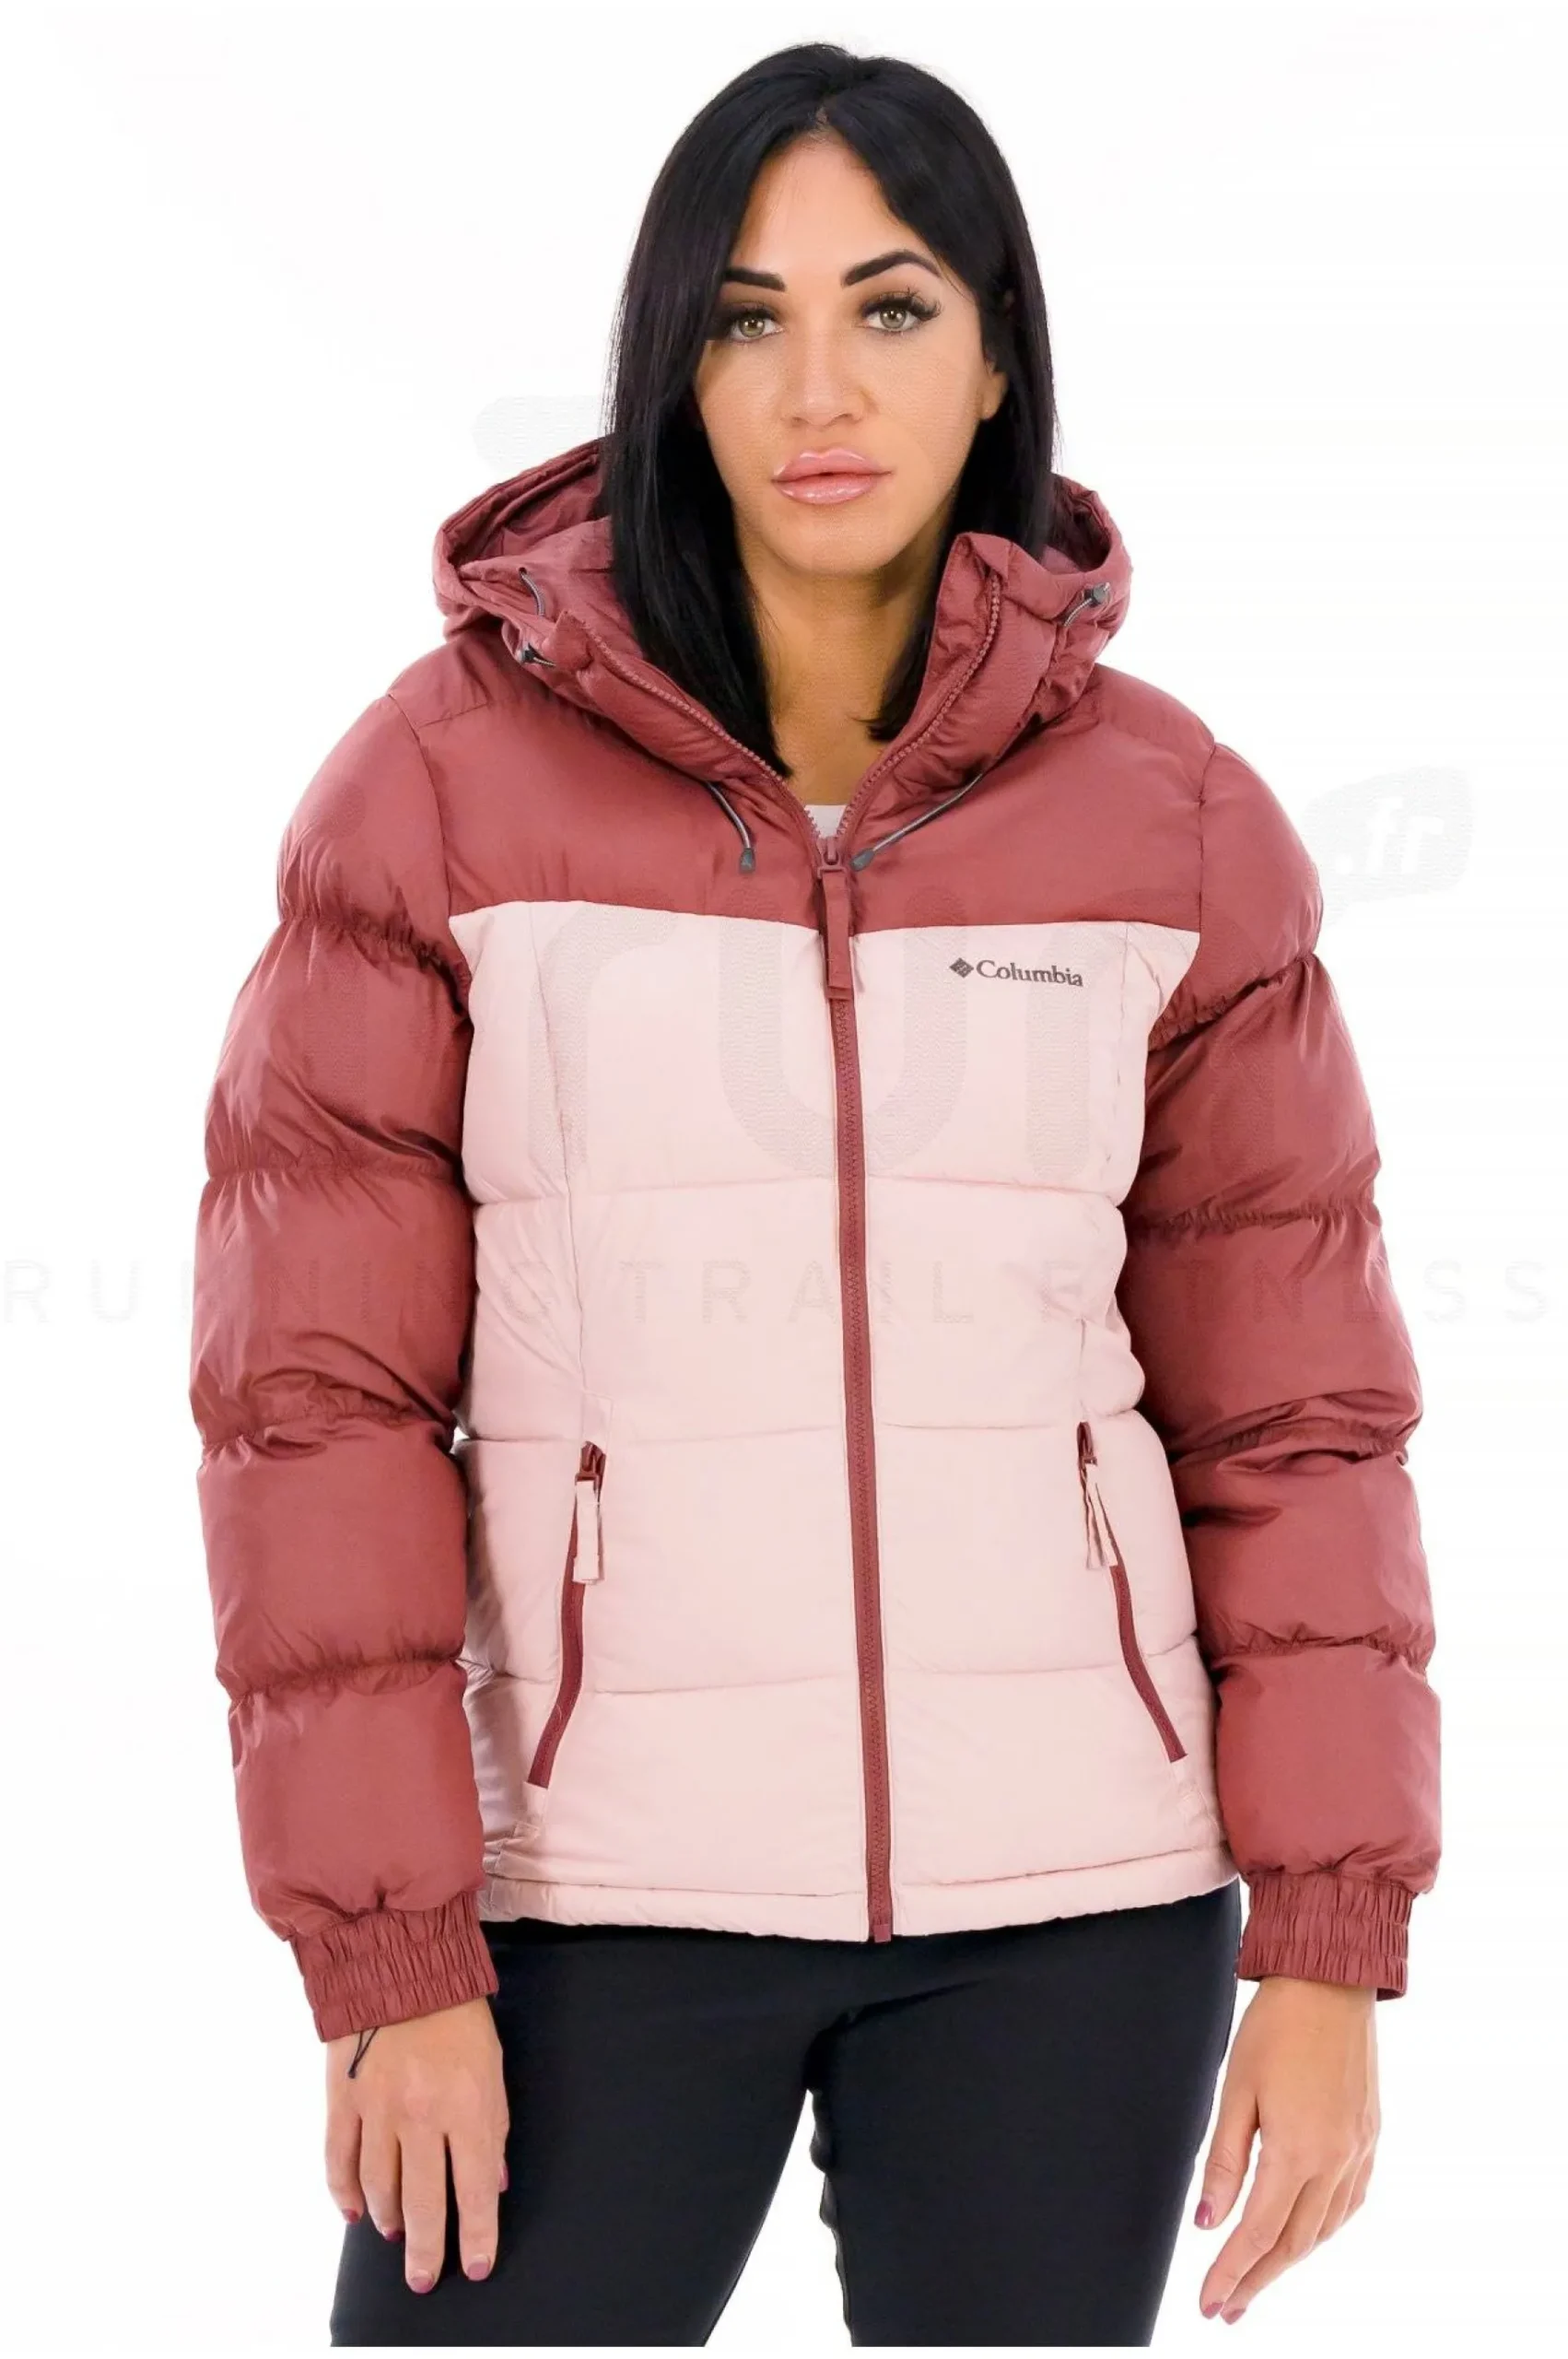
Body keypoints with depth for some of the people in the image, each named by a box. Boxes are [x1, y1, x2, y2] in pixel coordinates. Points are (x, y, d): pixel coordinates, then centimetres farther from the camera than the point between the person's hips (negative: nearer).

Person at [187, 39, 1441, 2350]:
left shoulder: (1173, 819, 1)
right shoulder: (445, 786, -4)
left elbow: (1288, 1405, 4)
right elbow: (316, 1396, -4)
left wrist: (1331, 1951, 0)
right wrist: (389, 1957, -7)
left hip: (1069, 1897, 2)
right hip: (600, 1889, -1)